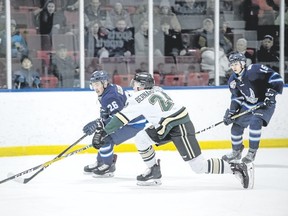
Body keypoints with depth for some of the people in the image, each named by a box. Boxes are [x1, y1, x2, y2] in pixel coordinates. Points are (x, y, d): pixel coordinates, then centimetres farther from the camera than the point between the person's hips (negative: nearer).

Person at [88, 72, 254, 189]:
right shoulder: (155, 90, 14)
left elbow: (122, 118, -13)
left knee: (199, 166, -11)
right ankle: (153, 172, 15)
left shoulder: (141, 97, -11)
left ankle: (237, 168, -9)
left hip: (180, 128, -10)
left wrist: (104, 133, -7)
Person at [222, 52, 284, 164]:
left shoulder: (255, 70, -25)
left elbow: (275, 78, -23)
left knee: (255, 123, -29)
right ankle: (236, 152, 28)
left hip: (265, 104, -7)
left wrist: (271, 93, -27)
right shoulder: (233, 80, -2)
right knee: (236, 126, 6)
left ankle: (252, 152, -15)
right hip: (248, 105, 7)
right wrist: (231, 112, -4)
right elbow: (236, 98, 7)